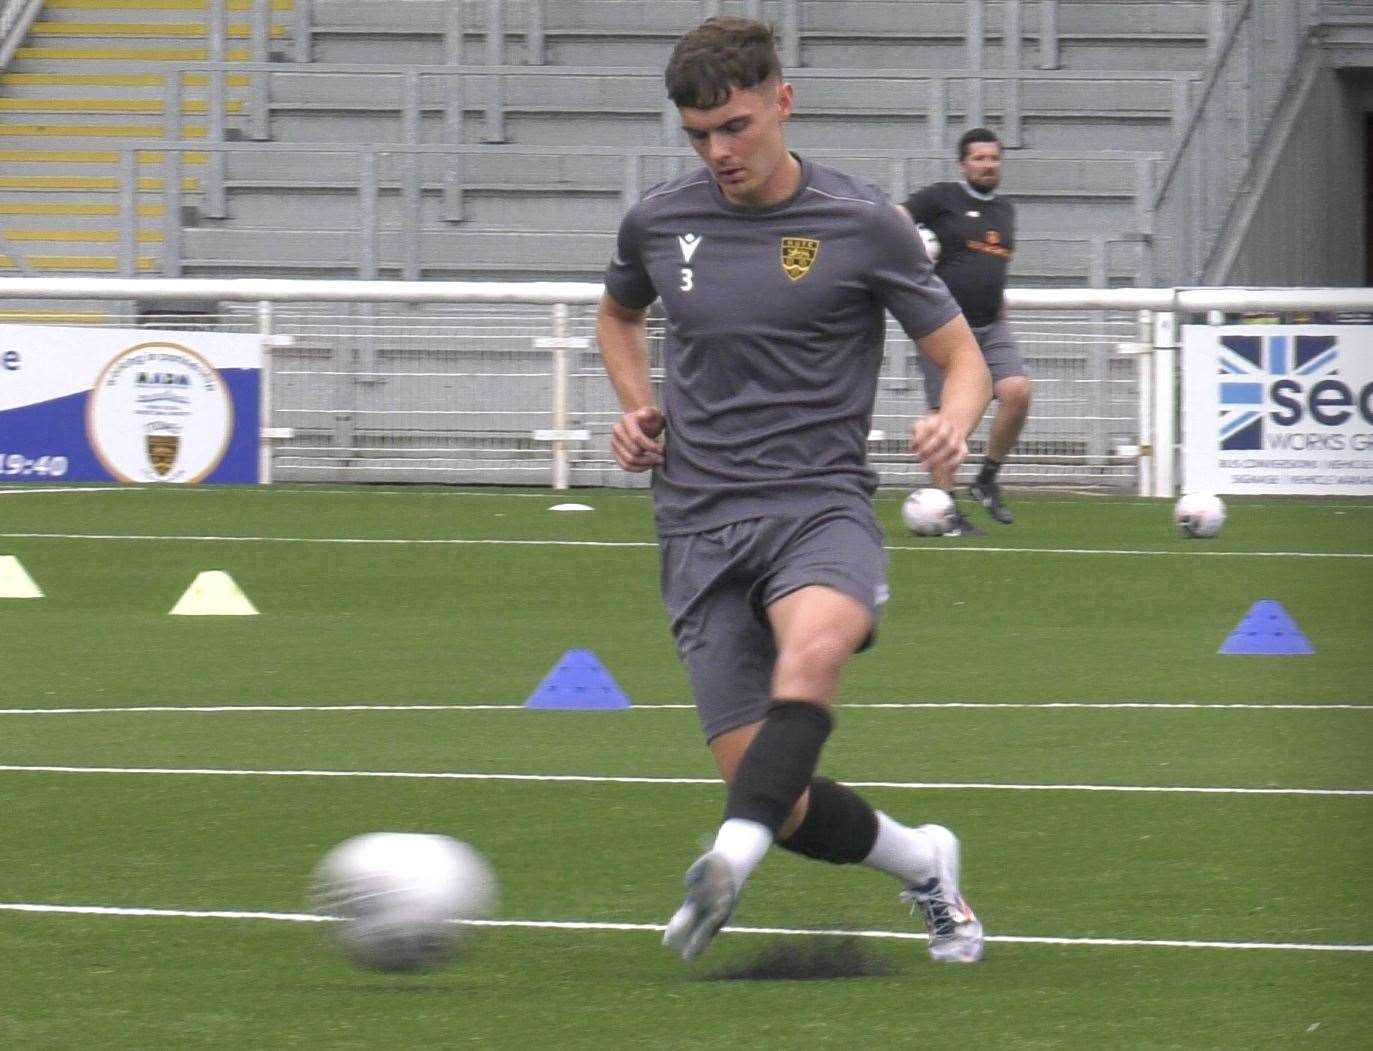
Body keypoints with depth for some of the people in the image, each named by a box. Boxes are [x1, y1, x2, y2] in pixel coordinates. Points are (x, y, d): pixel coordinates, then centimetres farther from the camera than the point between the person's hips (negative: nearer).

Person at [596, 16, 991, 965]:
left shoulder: (861, 225, -1)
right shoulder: (659, 224, 8)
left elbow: (964, 358, 5)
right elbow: (619, 313, 31)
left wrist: (953, 422, -18)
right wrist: (638, 408, 12)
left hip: (822, 505, -3)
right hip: (700, 525, 3)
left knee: (813, 642, -40)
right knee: (785, 805, -6)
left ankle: (734, 857, -55)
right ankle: (922, 864, 24)